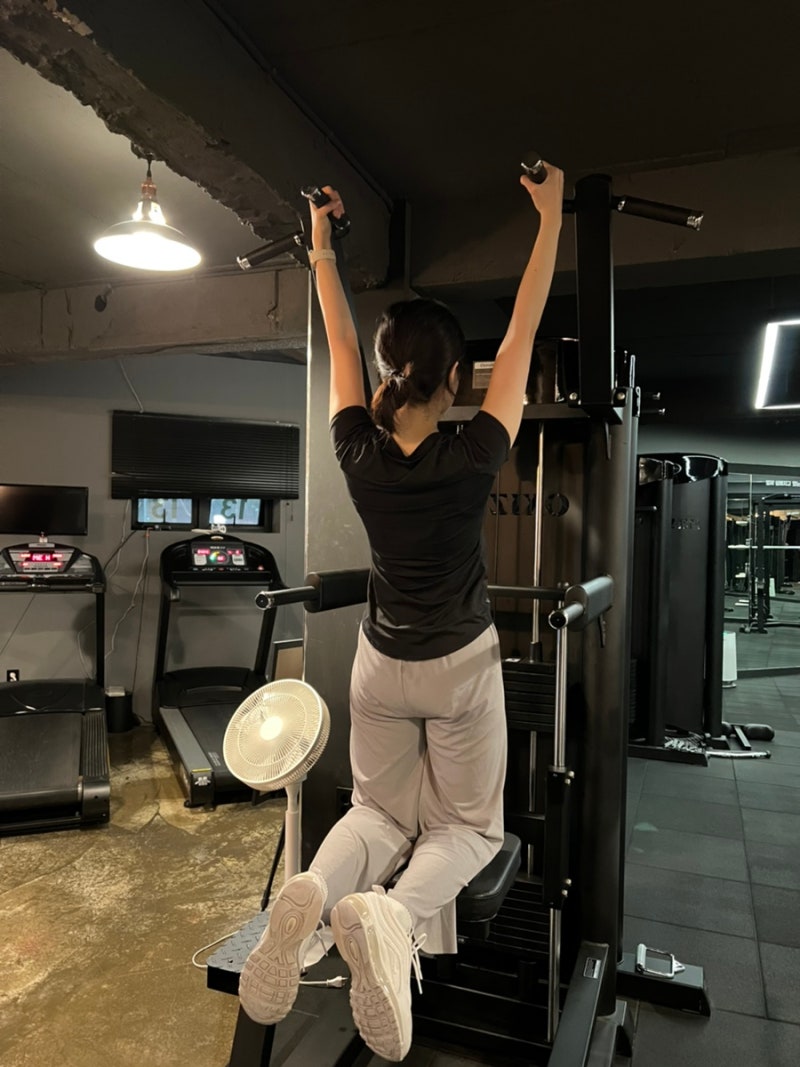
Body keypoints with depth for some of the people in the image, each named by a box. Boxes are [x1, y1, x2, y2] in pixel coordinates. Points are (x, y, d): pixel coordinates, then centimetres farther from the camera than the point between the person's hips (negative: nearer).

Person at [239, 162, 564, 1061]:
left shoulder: (358, 453, -14)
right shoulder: (471, 459, -21)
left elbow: (339, 346, 1)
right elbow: (522, 334, -12)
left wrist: (322, 248, 13)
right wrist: (551, 217, -3)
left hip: (381, 665, 3)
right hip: (462, 667, -3)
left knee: (380, 811, 20)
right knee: (468, 825, 14)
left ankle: (313, 890, -14)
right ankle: (393, 916, -18)